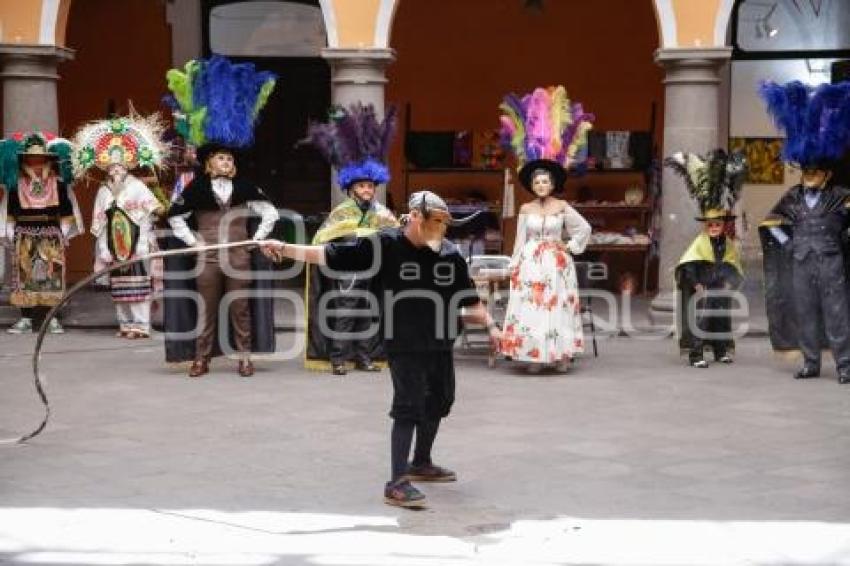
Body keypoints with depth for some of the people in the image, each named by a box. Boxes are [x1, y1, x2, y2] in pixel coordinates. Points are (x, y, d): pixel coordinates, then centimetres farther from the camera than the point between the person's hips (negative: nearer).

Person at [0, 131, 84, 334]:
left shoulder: (58, 183, 3)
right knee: (24, 275, 0)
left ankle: (52, 318, 5)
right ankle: (26, 318, 5)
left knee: (52, 275, -1)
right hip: (24, 236, 0)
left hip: (51, 235, 0)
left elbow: (66, 211, 6)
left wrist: (64, 233, 1)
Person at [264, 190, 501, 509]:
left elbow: (468, 300, 11)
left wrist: (490, 325, 3)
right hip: (403, 344, -6)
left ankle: (421, 464, 42)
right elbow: (329, 255, -12)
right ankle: (397, 483, -10)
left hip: (440, 343, 7)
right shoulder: (385, 246, -12)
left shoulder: (450, 254, 1)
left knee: (439, 401, 20)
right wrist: (286, 249, -18)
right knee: (409, 406, -13)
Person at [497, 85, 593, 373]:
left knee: (558, 306, -1)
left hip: (556, 263, -1)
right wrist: (514, 266, 4)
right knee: (530, 308, -4)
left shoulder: (562, 207, 2)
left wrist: (570, 246, 2)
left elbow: (584, 228, 9)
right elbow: (520, 240, 8)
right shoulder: (525, 209, 6)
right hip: (530, 263, 1)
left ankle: (562, 356, 3)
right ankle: (533, 358, -1)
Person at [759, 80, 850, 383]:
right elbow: (771, 222, 16)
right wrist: (788, 243, 8)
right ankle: (811, 364, 15)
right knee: (805, 314, 7)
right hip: (801, 263, 4)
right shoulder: (793, 196, 8)